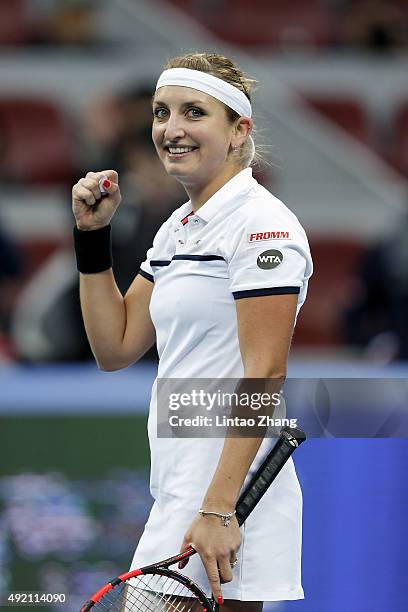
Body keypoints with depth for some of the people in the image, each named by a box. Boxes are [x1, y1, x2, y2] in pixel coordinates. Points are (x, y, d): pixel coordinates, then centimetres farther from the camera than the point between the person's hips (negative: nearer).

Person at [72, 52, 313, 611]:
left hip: (230, 497, -9)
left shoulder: (262, 223, -11)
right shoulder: (177, 229, 16)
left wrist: (217, 510, -22)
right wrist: (92, 235, 9)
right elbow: (115, 348, 17)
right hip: (179, 493, 9)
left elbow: (264, 375, -17)